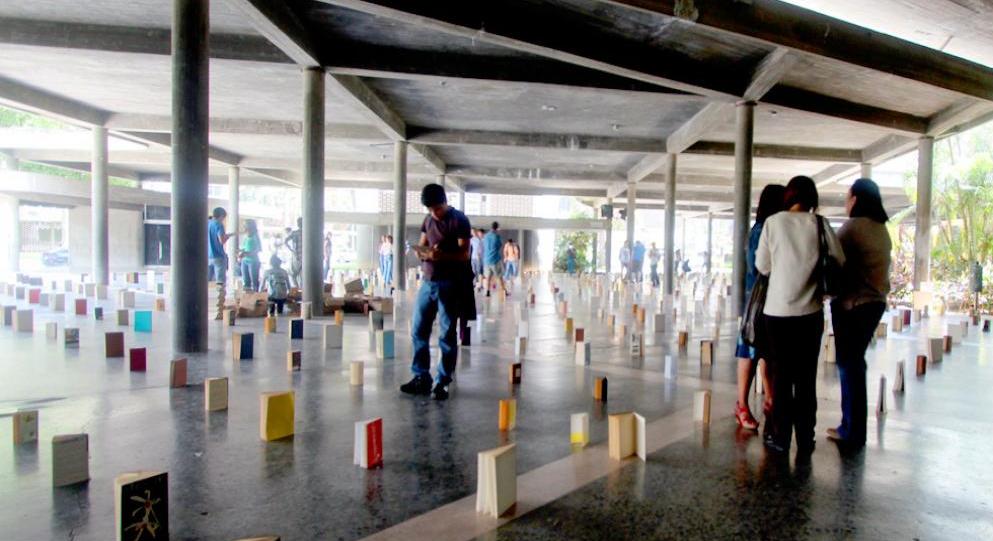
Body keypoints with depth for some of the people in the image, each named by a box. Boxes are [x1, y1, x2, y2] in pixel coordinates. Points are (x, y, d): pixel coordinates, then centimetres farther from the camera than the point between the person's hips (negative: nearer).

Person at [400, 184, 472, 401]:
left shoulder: (459, 220, -7)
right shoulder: (428, 219, 12)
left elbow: (464, 254, -12)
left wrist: (441, 255, -28)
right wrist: (422, 252, -6)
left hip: (449, 284, -6)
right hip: (427, 281, 6)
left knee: (447, 335, 1)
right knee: (418, 330, 8)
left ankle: (443, 382, 10)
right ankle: (421, 377, 19)